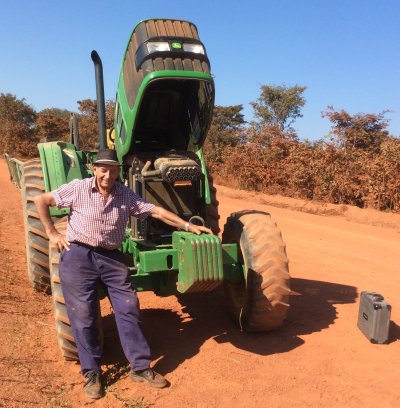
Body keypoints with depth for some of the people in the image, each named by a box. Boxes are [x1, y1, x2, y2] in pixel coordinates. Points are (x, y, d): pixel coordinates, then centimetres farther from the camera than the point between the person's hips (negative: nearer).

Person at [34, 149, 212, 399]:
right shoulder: (78, 188, -5)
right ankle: (92, 373, 18)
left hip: (111, 257, 3)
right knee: (83, 315, 2)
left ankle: (141, 367, 14)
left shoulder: (126, 195, 2)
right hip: (78, 255, -2)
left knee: (128, 309, 1)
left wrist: (188, 226, -2)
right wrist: (52, 232, -1)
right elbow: (41, 200, 2)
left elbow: (155, 211, 2)